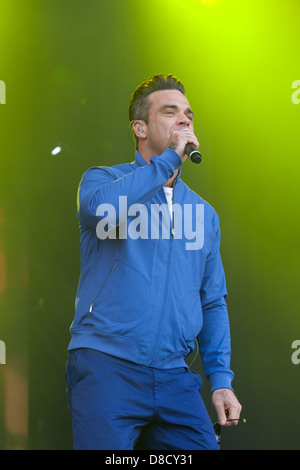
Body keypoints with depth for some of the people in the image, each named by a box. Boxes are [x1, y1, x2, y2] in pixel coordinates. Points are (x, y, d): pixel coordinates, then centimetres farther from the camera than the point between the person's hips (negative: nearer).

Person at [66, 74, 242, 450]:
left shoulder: (204, 214, 18)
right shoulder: (103, 179, 5)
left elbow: (212, 303, 19)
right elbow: (100, 208, -22)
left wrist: (221, 380, 8)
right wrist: (169, 159, -12)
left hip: (174, 377, 5)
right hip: (106, 366, -4)